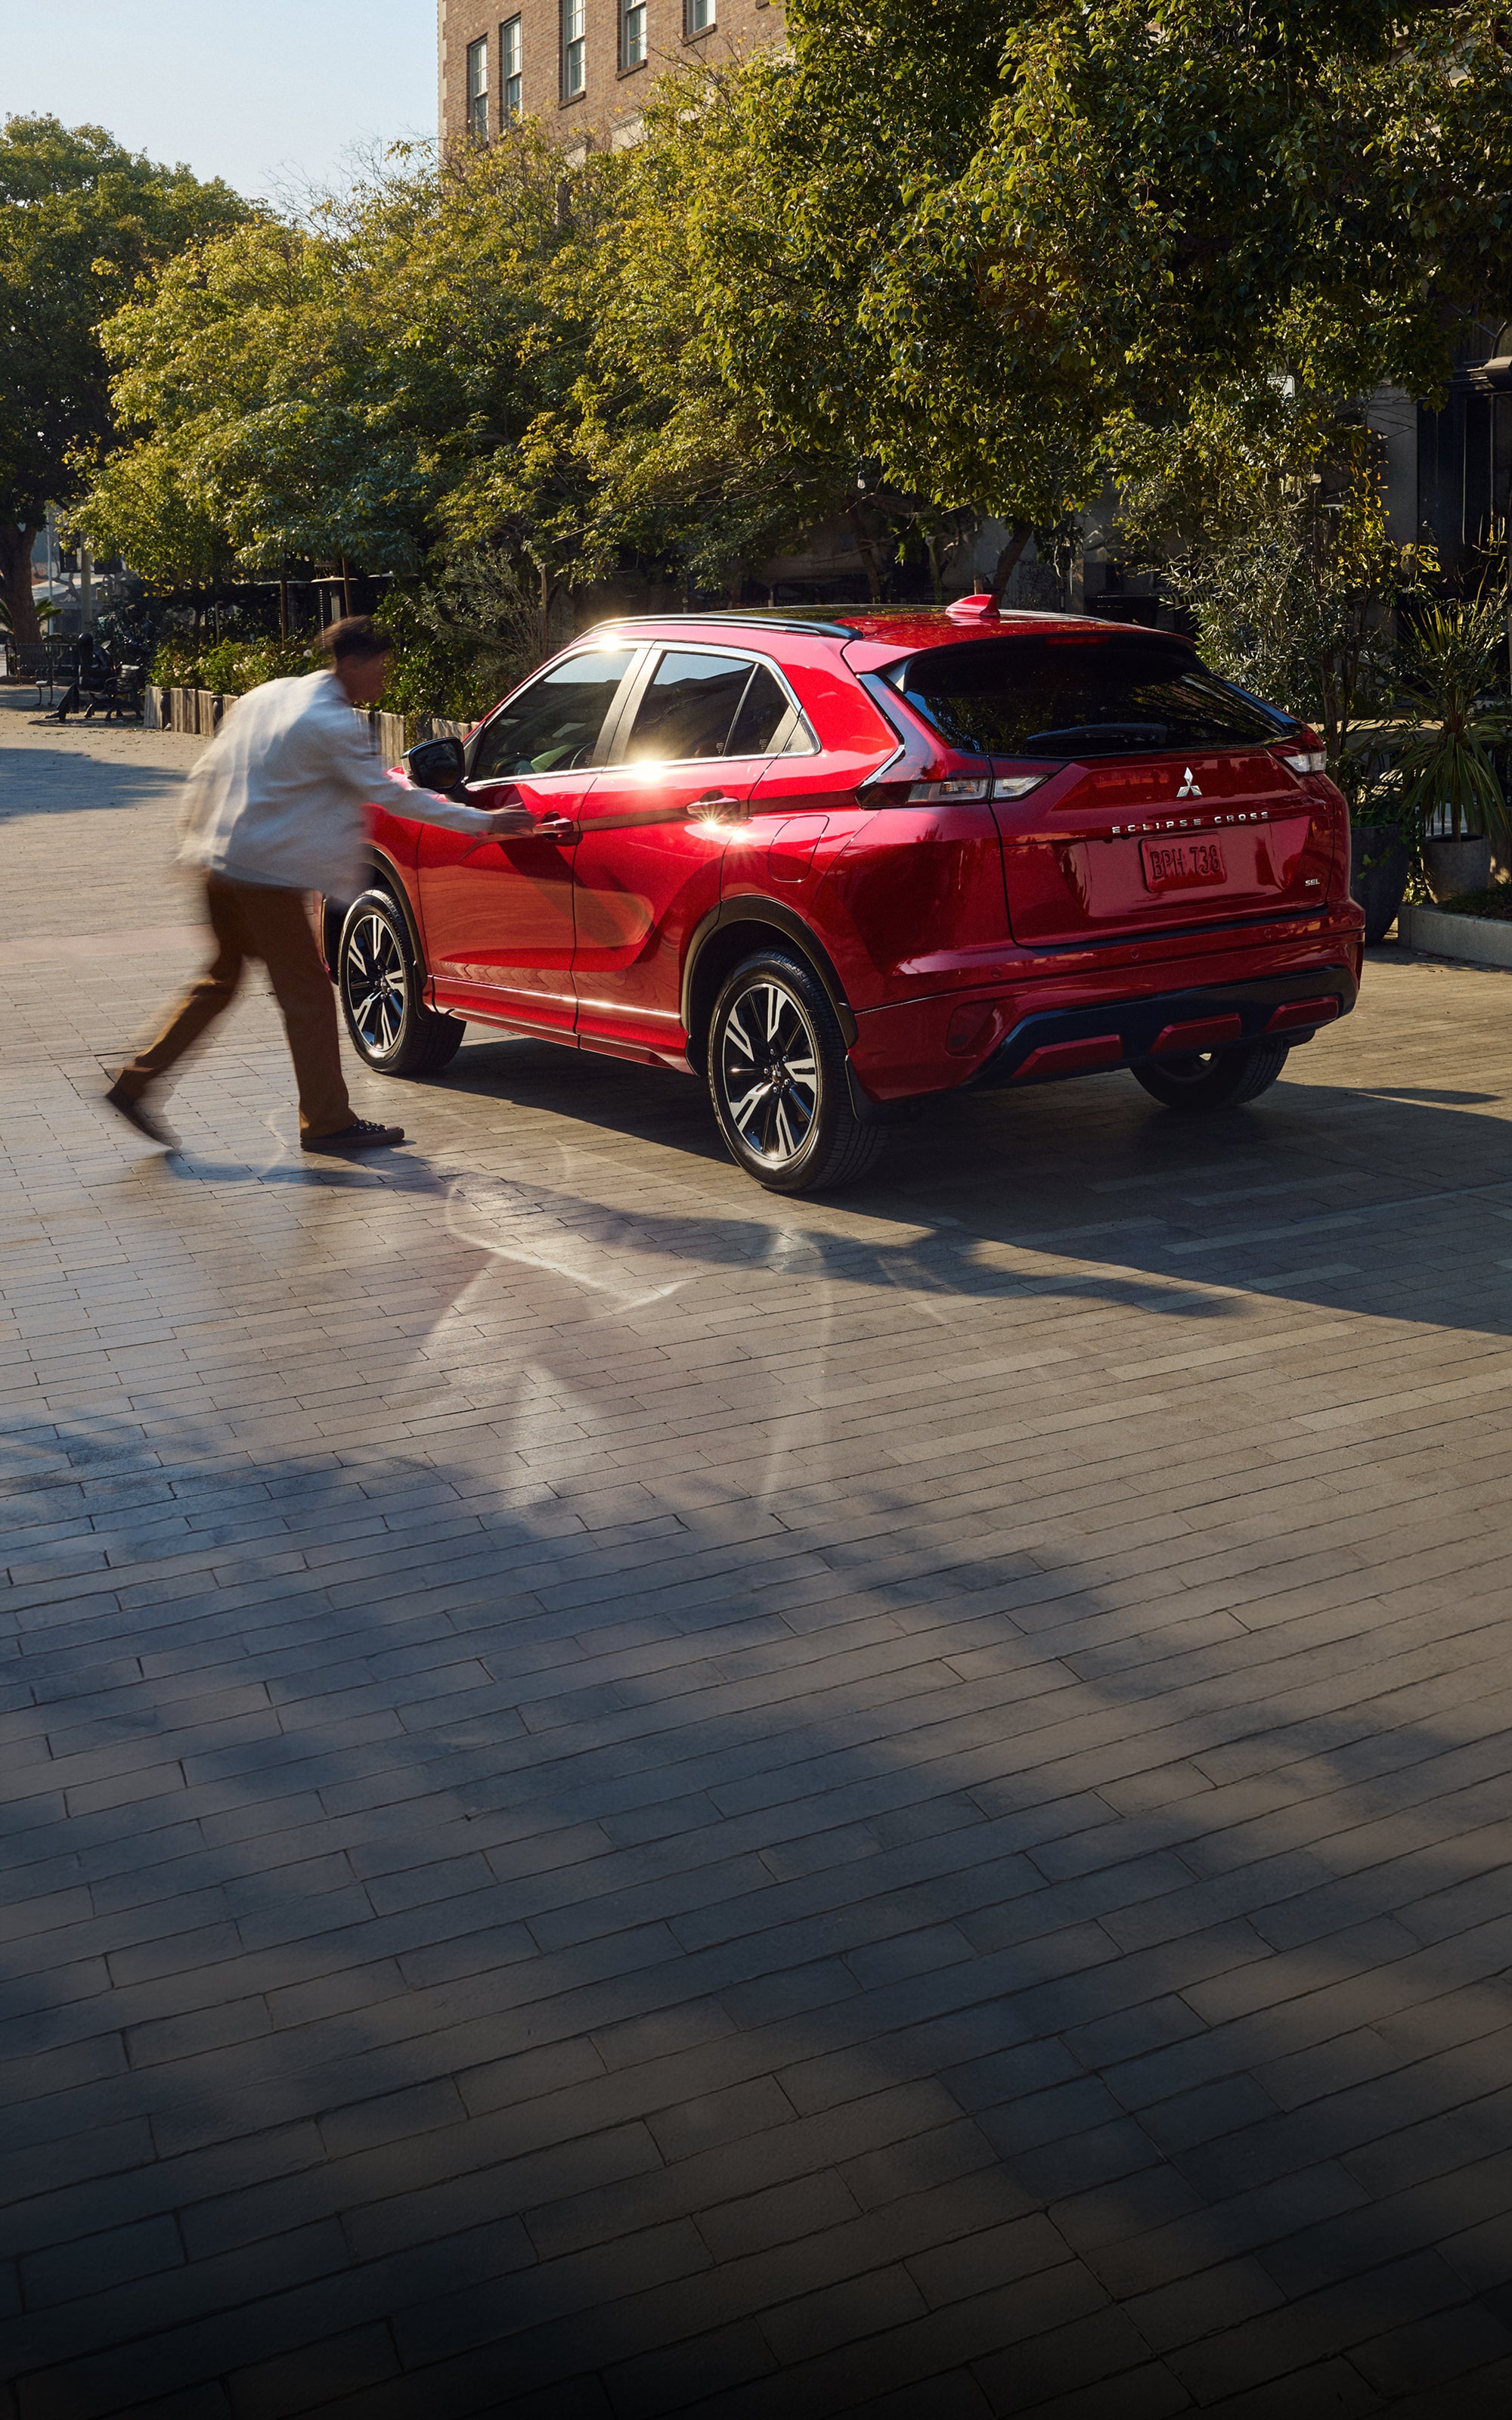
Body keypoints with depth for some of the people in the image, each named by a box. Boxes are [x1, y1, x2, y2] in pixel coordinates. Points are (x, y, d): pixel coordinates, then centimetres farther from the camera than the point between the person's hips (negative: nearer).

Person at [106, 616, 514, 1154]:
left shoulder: (265, 696, 14)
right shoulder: (332, 724, -12)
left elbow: (207, 773, 16)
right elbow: (388, 794, -12)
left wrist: (195, 839, 24)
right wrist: (481, 821, -9)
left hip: (219, 863, 9)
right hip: (268, 872, -9)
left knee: (221, 979, 19)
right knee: (308, 994, 0)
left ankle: (135, 1084, 20)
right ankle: (327, 1122, 7)